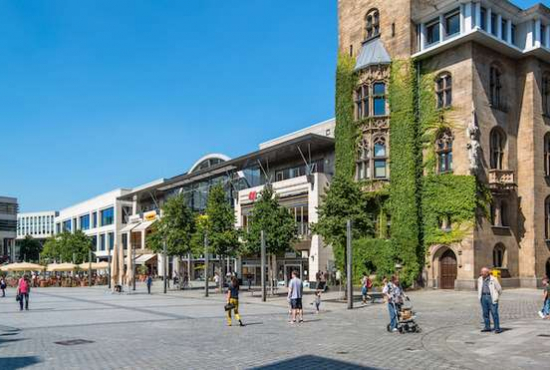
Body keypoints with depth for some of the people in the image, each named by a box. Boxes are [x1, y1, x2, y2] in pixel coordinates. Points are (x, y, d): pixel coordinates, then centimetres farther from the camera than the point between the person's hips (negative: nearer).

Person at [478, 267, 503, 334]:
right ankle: (487, 327, 14)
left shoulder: (493, 279, -8)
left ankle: (497, 328, -1)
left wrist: (496, 297, 7)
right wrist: (480, 297, 16)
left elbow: (499, 289, 1)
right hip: (483, 297, 5)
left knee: (494, 313, -6)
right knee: (485, 313, 6)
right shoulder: (480, 279, 9)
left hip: (492, 297, -5)